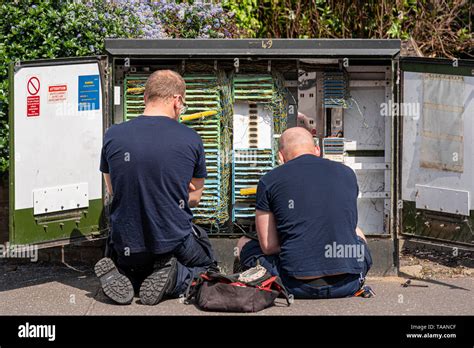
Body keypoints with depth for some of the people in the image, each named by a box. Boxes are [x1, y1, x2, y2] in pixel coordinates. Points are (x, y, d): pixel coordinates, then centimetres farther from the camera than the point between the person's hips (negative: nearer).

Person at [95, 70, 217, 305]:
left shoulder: (113, 136, -5)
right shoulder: (191, 140, -9)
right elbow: (194, 198, 4)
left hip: (126, 246, 2)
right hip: (176, 244, -2)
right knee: (207, 264, 31)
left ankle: (120, 275, -1)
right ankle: (175, 279, -3)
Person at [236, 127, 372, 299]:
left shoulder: (269, 181, 1)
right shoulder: (347, 173, 11)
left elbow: (268, 246, 1)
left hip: (299, 287, -3)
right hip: (348, 284, 3)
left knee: (244, 244, 23)